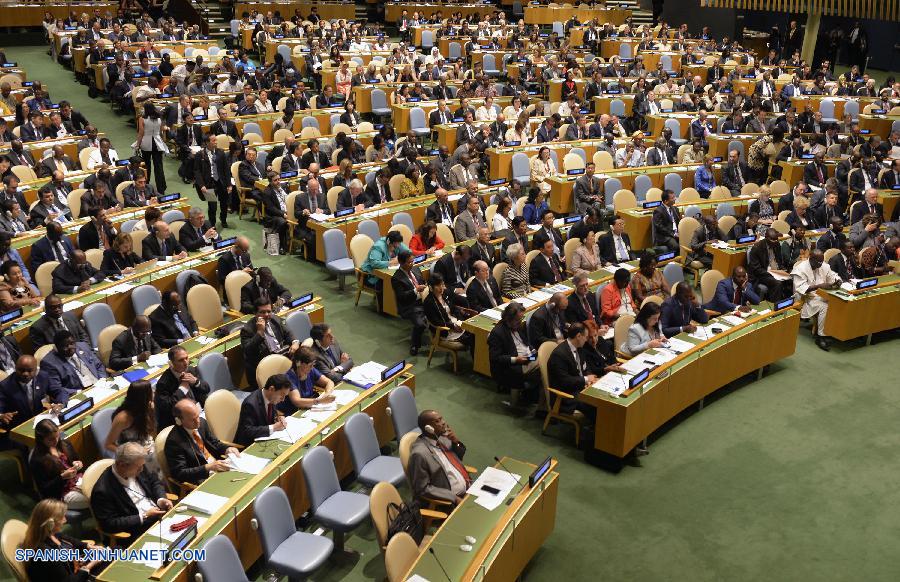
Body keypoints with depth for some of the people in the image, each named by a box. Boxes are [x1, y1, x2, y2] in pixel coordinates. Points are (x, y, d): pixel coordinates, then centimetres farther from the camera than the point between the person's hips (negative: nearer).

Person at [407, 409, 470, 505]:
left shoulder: (441, 436, 2)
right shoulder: (420, 453, -21)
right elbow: (423, 489, -18)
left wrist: (456, 442, -3)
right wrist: (454, 498, -19)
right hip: (449, 500, -8)